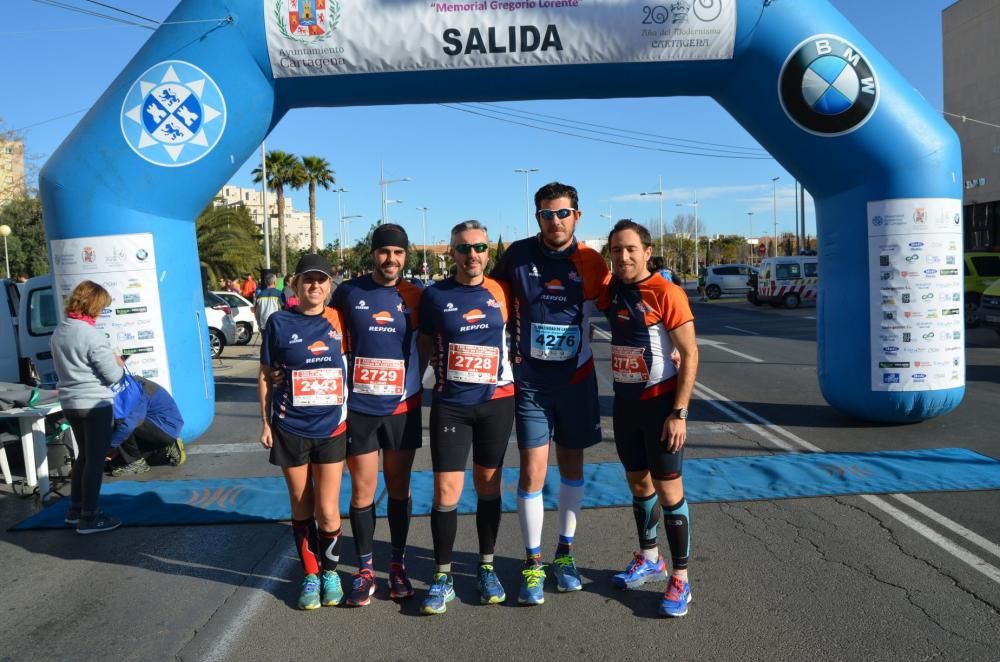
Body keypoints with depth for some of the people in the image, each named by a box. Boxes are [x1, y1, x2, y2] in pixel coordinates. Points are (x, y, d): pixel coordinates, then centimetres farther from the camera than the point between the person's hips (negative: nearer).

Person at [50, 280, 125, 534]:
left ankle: (75, 509, 28)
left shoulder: (58, 332, 7)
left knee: (84, 455, 20)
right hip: (94, 404, -8)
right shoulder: (93, 336, -19)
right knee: (95, 459, 0)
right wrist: (118, 364, 6)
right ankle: (88, 517, 5)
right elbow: (113, 376, -16)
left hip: (70, 403, 8)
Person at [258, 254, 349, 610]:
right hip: (291, 430, 0)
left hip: (331, 429, 0)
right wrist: (266, 422, 1)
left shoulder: (338, 321, -1)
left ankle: (330, 572, 25)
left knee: (327, 511, 0)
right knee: (302, 509, 11)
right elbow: (265, 375, 4)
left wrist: (352, 415, 3)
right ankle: (311, 575, 28)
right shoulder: (279, 322, -3)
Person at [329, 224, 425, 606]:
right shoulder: (348, 293, 0)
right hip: (359, 407, -1)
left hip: (403, 407, 1)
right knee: (362, 490, 3)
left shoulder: (415, 297, 2)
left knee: (399, 488, 10)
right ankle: (364, 568, 17)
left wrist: (413, 378, 1)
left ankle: (398, 564, 24)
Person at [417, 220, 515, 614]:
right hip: (450, 404, -1)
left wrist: (506, 361, 4)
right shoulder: (435, 295, -2)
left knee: (489, 485, 11)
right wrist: (448, 364, 1)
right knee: (446, 491, -4)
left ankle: (487, 568, 27)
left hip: (497, 401, 1)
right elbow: (426, 342, 10)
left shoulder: (501, 292, 1)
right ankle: (442, 578, 12)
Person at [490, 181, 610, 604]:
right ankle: (533, 563, 12)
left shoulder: (591, 263, -4)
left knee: (572, 465, 13)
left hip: (577, 379, 2)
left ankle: (565, 552, 30)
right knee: (532, 472, -3)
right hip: (530, 382, -1)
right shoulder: (518, 254, -5)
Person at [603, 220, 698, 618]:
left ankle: (680, 579, 10)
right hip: (624, 401, 7)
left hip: (660, 403, -6)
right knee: (638, 482, 17)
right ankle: (649, 560, 34)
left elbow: (689, 355, -16)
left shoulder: (666, 293, -15)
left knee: (668, 489, -1)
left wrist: (679, 413, -19)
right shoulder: (611, 290, 3)